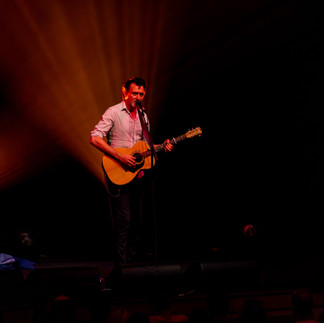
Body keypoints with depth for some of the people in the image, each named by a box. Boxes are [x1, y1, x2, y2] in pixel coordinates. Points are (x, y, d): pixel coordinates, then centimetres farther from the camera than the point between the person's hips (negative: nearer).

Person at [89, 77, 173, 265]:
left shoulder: (143, 116, 15)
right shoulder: (114, 112, -6)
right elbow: (94, 138, -15)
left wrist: (162, 147, 3)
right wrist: (120, 156, -20)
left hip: (139, 175, 6)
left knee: (139, 220, 7)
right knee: (124, 220, -8)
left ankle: (132, 259, 17)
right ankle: (122, 263, -1)